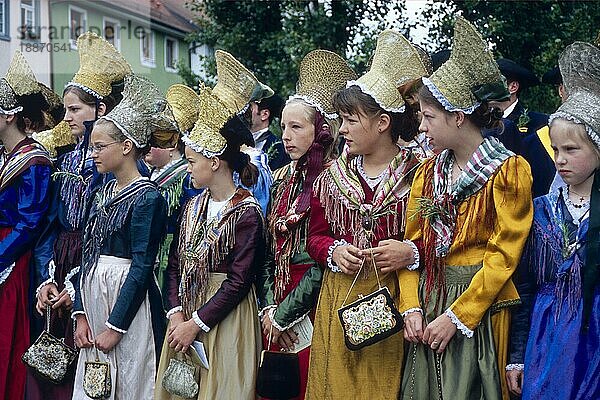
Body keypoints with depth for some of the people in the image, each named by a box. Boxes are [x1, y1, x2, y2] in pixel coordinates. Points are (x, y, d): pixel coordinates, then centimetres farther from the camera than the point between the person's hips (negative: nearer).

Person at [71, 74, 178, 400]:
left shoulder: (147, 198, -12)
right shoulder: (102, 193, 10)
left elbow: (141, 266, -15)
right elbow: (88, 254, 10)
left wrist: (116, 326, -15)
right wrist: (81, 315, 4)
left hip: (128, 302, -7)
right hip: (93, 296, 7)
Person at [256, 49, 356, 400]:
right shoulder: (283, 178, 10)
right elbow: (269, 248, 10)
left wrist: (284, 315, -11)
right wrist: (268, 307, 0)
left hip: (312, 307, -7)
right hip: (277, 304, 7)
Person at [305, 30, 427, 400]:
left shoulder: (417, 175, -5)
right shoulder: (332, 176, 8)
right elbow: (316, 237, 13)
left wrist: (411, 253, -20)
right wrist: (334, 251, -7)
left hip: (393, 300, -3)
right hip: (339, 299, 4)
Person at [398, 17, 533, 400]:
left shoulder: (509, 170, -8)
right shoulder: (428, 173, 10)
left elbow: (503, 256, -12)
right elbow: (413, 244, 7)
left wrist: (457, 316, -16)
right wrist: (411, 307, -6)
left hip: (479, 311, -5)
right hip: (428, 305, 5)